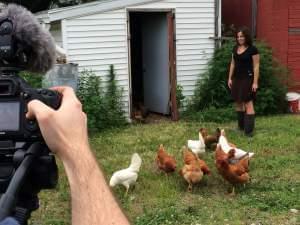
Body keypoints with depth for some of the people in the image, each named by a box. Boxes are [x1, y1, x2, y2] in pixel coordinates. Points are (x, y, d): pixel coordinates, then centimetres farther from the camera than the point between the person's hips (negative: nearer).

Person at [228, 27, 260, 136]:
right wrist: (230, 78, 11)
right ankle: (241, 126, 24)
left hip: (248, 78, -7)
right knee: (238, 102, 11)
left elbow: (256, 66, -10)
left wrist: (255, 82, -15)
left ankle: (249, 130, -8)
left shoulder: (252, 49, -9)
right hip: (237, 78, 7)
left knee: (248, 103, -8)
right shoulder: (235, 48, 9)